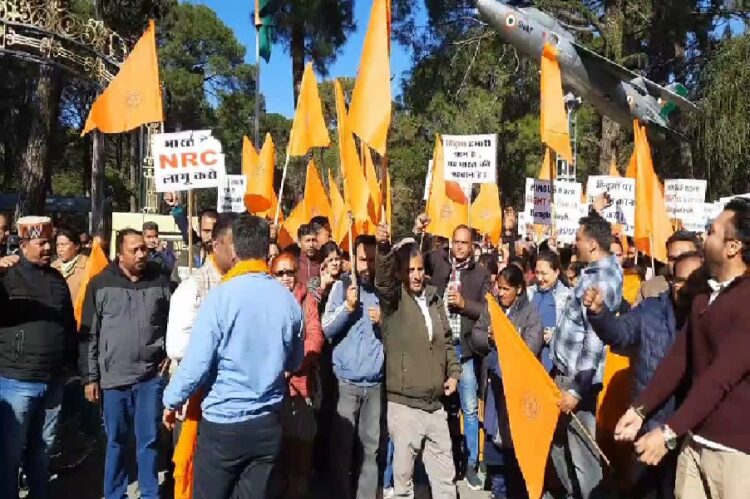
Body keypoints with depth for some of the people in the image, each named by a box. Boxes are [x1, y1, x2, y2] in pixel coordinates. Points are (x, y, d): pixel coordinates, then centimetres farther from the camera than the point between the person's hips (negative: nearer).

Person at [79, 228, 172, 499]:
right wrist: (90, 376, -2)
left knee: (149, 439, 9)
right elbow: (88, 333, 0)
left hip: (151, 375, 1)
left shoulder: (161, 281, 0)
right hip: (112, 377, 0)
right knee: (116, 440, 13)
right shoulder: (100, 284, -3)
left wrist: (170, 354, 1)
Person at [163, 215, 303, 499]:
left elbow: (197, 361, -14)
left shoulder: (221, 296, -15)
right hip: (269, 423, 3)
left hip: (223, 422, -3)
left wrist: (172, 401, 4)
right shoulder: (289, 300, -4)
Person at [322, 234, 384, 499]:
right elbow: (327, 330, -5)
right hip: (345, 381, -1)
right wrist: (347, 307, -19)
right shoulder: (342, 286, 0)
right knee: (341, 446, 4)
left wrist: (385, 321, -14)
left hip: (376, 383, 1)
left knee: (371, 446, 9)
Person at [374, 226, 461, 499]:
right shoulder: (393, 297, -6)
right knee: (403, 471, 7)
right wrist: (384, 248, -46)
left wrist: (453, 372, 9)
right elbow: (384, 277, -29)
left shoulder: (433, 297, 8)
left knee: (444, 472, 16)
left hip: (435, 404, 5)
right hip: (404, 404, -5)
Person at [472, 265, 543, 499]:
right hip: (493, 382, 5)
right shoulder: (491, 309, 8)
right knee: (493, 437, 14)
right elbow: (475, 337, 5)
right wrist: (490, 338, -14)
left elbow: (530, 348, -18)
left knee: (516, 438, 4)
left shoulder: (531, 312, -8)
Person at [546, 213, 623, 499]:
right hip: (564, 369, 10)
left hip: (578, 375, -10)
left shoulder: (603, 279, -21)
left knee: (579, 449, 1)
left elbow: (595, 340, -24)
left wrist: (577, 388, -23)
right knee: (557, 440, 20)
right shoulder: (596, 269, 7)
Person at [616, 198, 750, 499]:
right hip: (695, 440, 7)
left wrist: (669, 433, -24)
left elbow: (721, 377, -22)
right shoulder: (705, 295, 10)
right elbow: (678, 359, 7)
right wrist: (640, 409, -1)